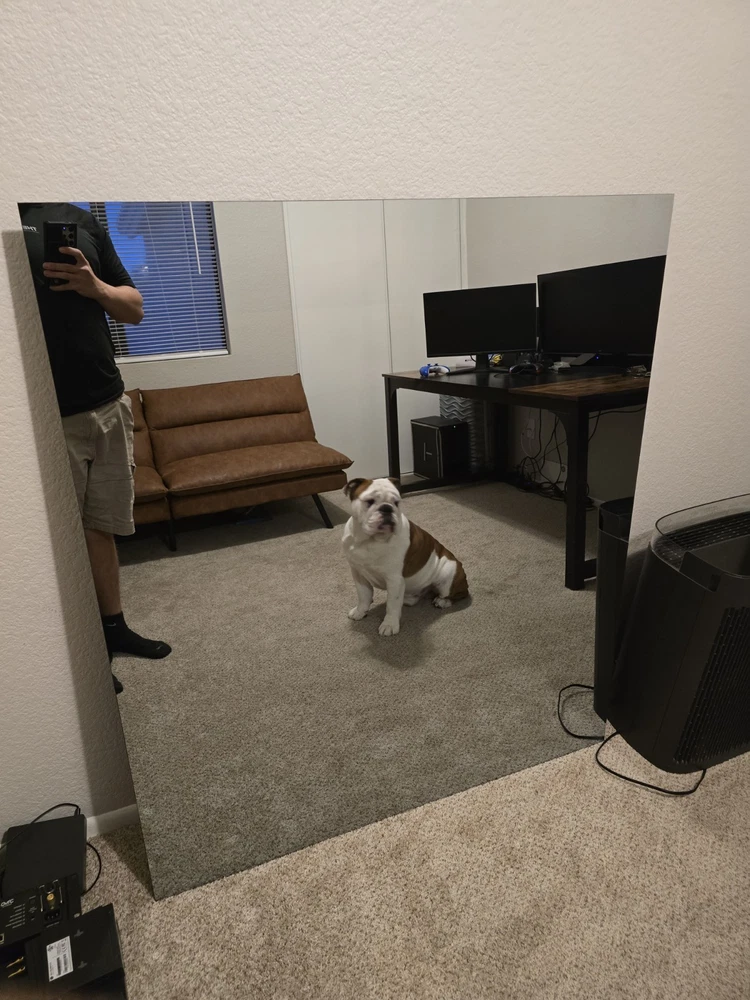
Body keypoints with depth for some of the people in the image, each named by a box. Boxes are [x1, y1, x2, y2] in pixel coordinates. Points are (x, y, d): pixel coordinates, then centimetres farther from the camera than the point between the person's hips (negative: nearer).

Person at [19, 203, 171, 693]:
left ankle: (114, 625, 29)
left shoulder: (81, 220, 11)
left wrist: (94, 286, -6)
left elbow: (135, 309, 13)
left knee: (102, 525, 14)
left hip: (109, 405, 4)